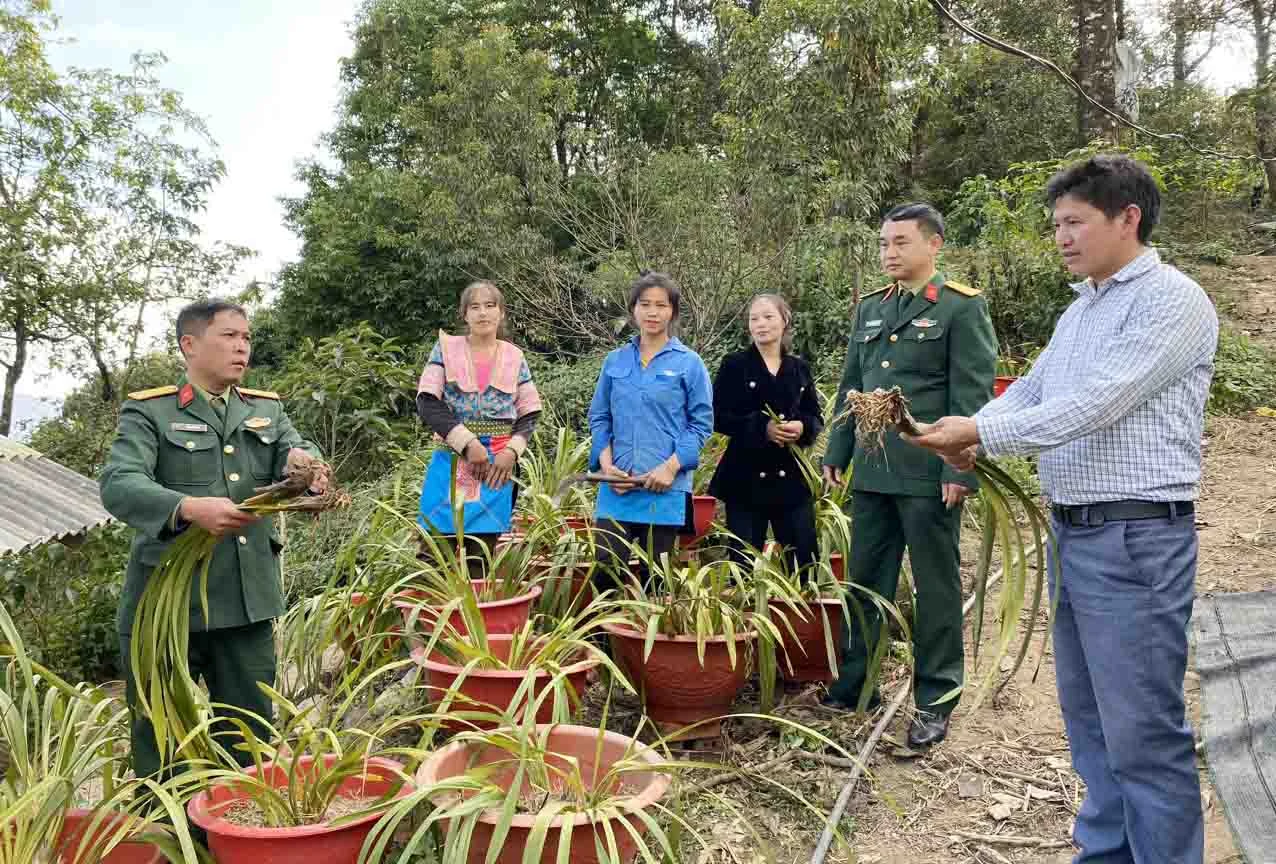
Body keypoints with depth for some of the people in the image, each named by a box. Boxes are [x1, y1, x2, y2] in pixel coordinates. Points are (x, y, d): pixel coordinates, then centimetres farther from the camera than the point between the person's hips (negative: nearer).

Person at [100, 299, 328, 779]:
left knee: (250, 731, 13)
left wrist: (301, 459, -29)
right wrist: (189, 508, -34)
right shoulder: (148, 411, -1)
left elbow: (294, 453, -4)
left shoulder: (267, 409, 12)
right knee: (160, 735, 8)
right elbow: (119, 485, -16)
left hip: (249, 598, 4)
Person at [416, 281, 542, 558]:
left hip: (498, 465, 2)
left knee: (482, 558, 6)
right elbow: (427, 404, -6)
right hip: (452, 461, -1)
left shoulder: (514, 358, 8)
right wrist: (467, 443, -16)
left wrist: (511, 452, -11)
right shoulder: (446, 349, 3)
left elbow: (529, 415, 7)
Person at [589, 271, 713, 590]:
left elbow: (701, 423, -2)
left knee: (654, 576, 6)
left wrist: (671, 467, -13)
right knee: (607, 570, -3)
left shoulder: (689, 363, 0)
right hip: (616, 486, 2)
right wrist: (607, 465, -4)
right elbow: (599, 418, 11)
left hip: (666, 487, -2)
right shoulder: (615, 361, 9)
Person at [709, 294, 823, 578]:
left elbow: (816, 419, 13)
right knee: (745, 561, 2)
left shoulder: (800, 369, 10)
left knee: (804, 558, 4)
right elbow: (717, 417, -6)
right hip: (746, 477, -3)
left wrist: (802, 428, -10)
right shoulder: (734, 365, 0)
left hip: (791, 477, 3)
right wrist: (762, 428, -18)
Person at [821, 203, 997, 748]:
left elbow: (972, 395, -9)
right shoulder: (869, 308, 15)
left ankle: (935, 702, 18)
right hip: (872, 472, 6)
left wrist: (960, 470, -15)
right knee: (865, 582, 13)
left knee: (937, 589, 6)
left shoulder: (962, 307, -4)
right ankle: (854, 686, 26)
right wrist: (837, 453, 13)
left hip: (929, 475, -6)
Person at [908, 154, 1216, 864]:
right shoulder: (1080, 311, 17)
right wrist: (966, 434, -5)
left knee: (1143, 730, -3)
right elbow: (1029, 393, 15)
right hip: (1074, 533, 9)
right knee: (1090, 715, 16)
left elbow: (1096, 404, -20)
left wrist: (981, 432, -18)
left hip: (1136, 540, -9)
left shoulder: (1172, 301, -11)